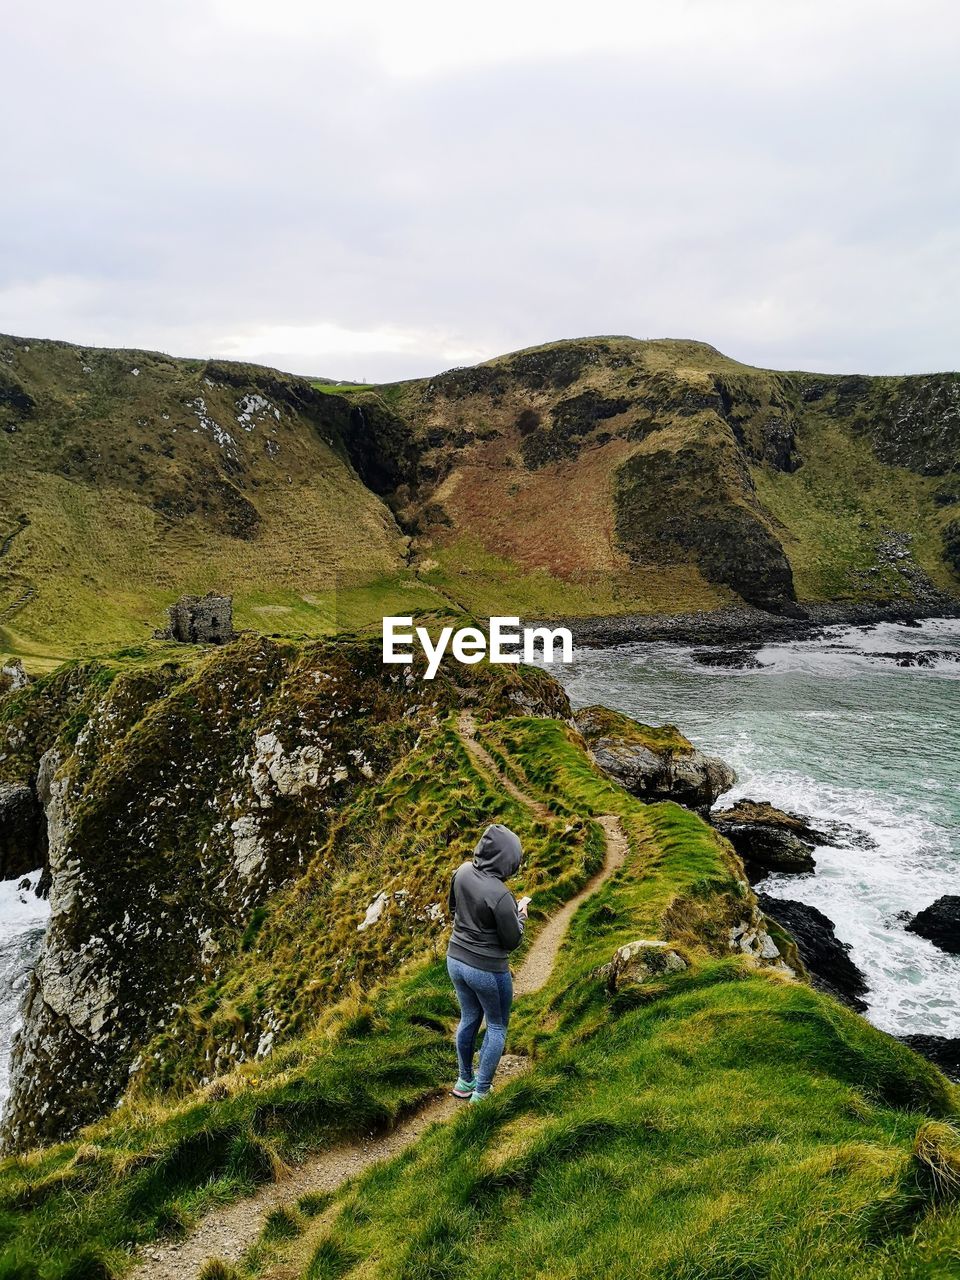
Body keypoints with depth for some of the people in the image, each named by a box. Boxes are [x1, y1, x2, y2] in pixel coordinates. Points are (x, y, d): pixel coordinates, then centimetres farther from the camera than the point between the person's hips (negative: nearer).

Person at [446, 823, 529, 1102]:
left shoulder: (462, 872, -11)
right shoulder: (500, 895, -31)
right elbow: (512, 942, -16)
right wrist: (520, 913, -1)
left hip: (455, 960, 6)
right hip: (487, 969, -6)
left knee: (469, 1019, 27)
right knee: (497, 1026, 18)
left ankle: (464, 1081, 43)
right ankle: (481, 1092, 27)